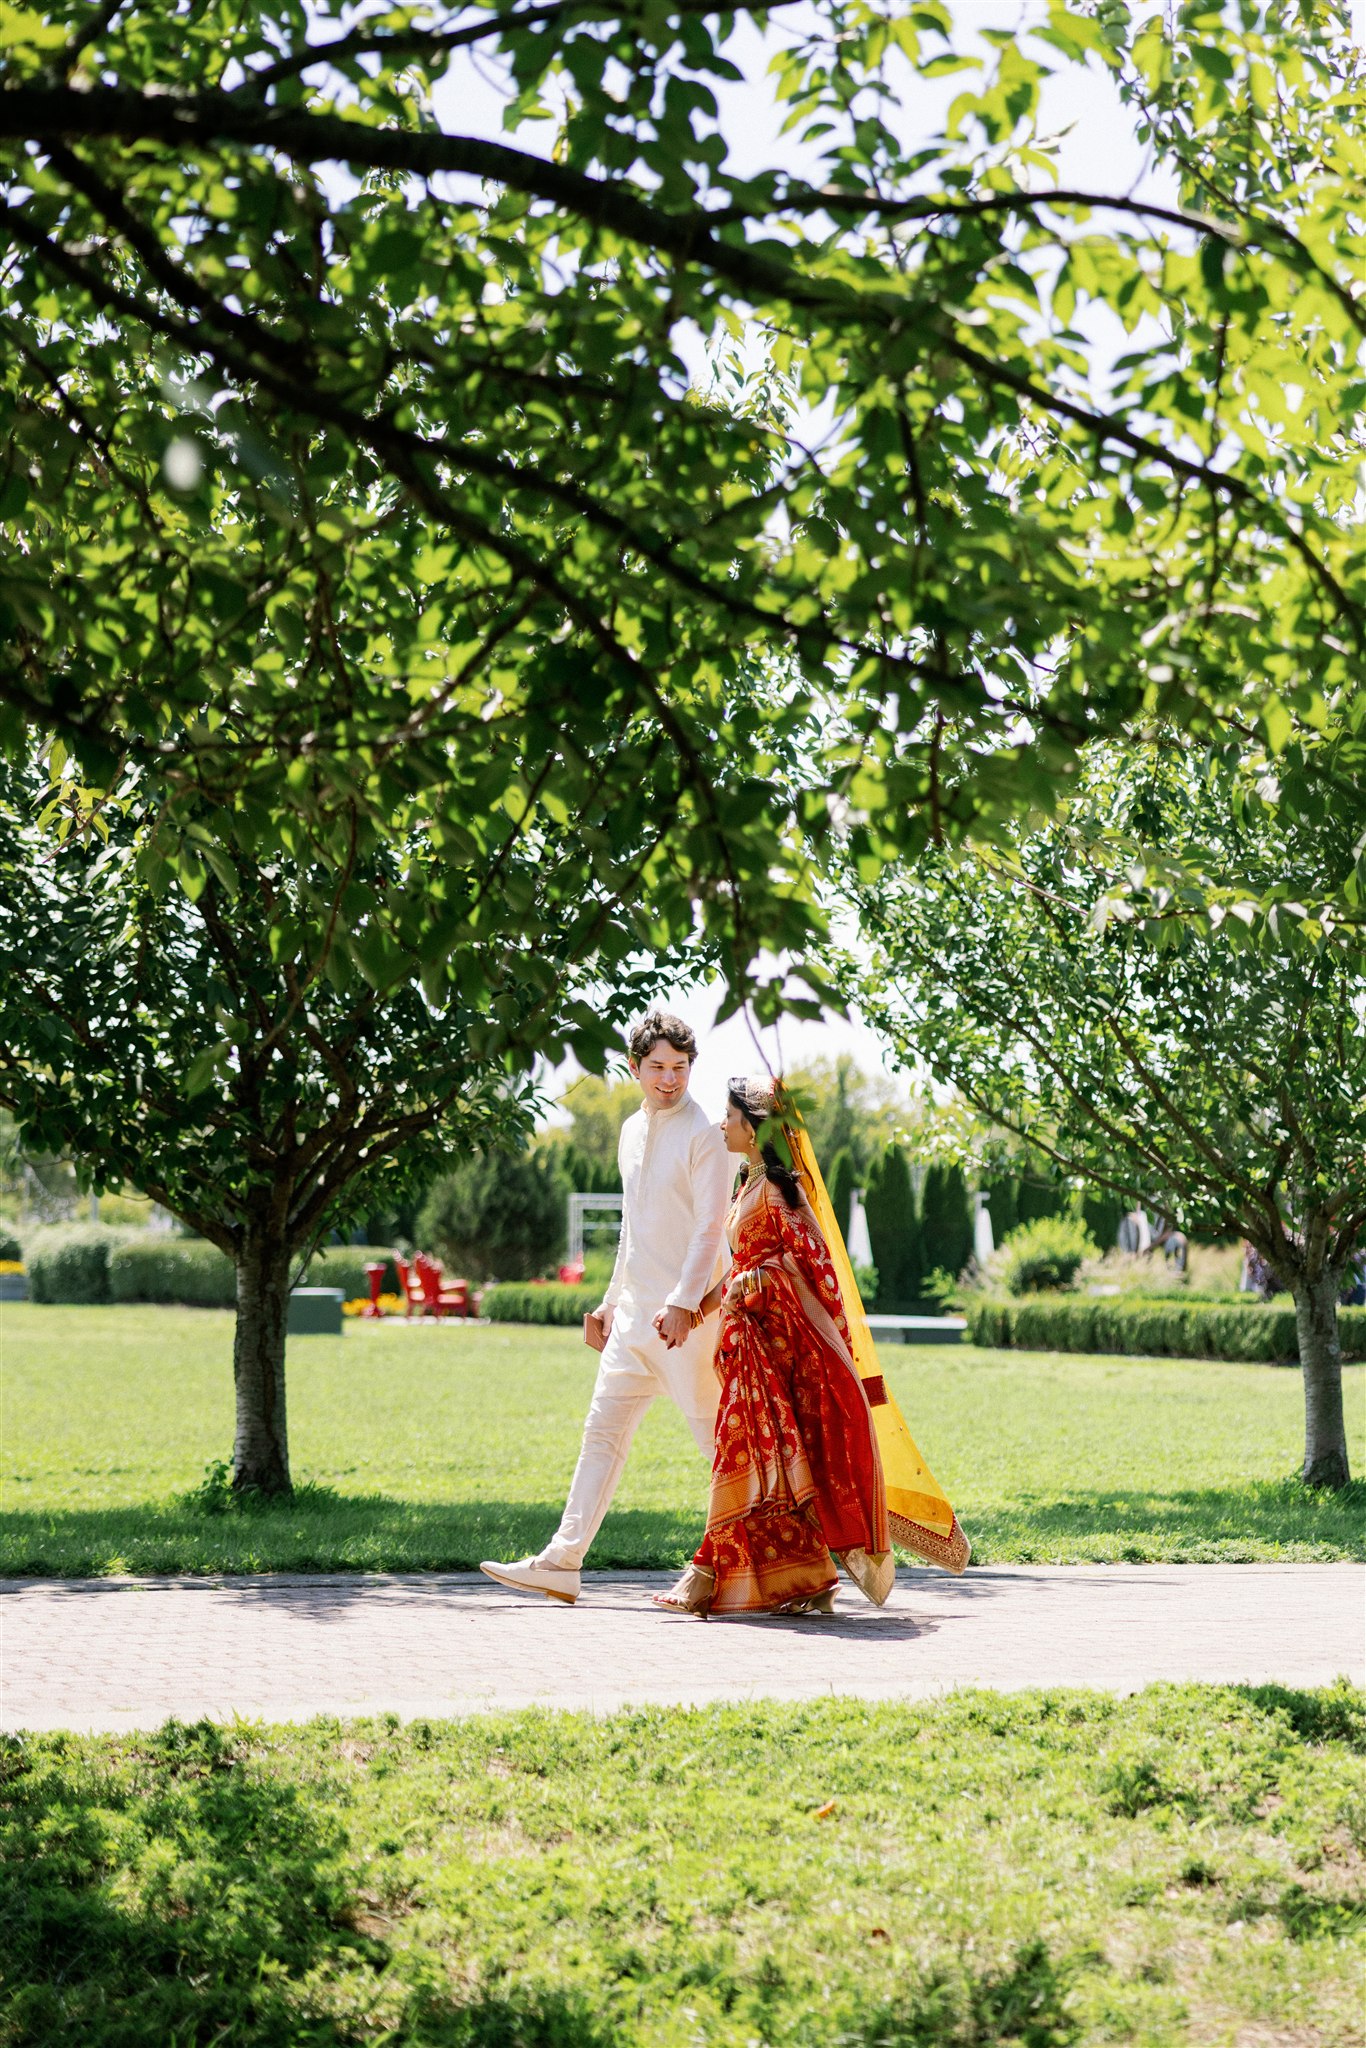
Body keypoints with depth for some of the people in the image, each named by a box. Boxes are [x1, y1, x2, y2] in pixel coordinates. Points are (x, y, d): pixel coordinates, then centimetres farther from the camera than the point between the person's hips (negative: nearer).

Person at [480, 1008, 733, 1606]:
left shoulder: (705, 1135, -9)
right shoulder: (632, 1131, 15)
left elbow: (710, 1227, -15)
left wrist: (682, 1303, -24)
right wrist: (610, 1301, 22)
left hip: (684, 1314, -8)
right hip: (635, 1312, 8)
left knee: (715, 1436, -3)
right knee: (603, 1431, 6)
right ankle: (562, 1562, 8)